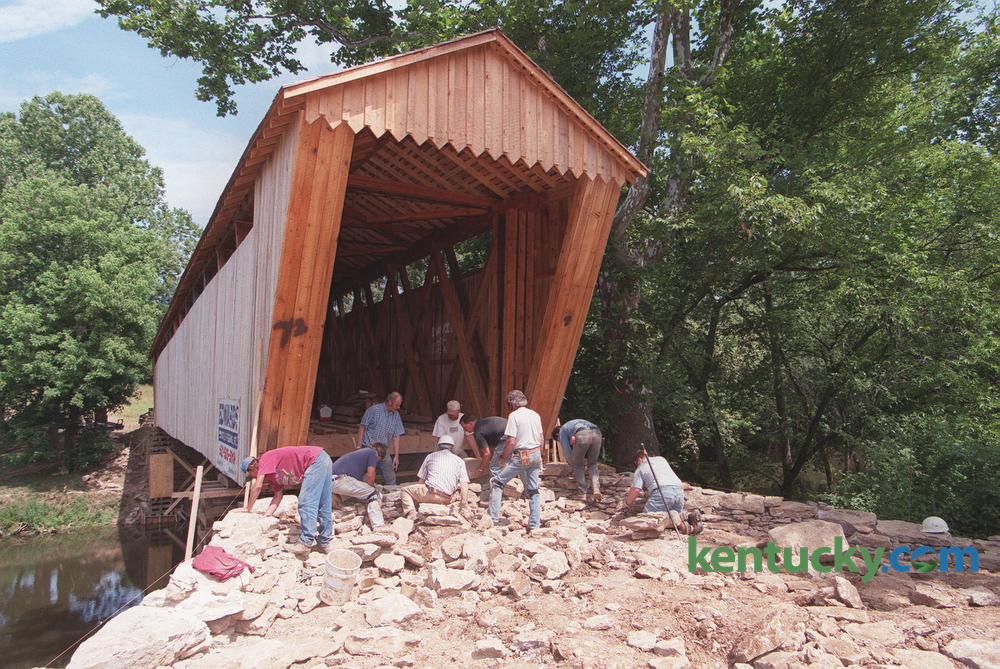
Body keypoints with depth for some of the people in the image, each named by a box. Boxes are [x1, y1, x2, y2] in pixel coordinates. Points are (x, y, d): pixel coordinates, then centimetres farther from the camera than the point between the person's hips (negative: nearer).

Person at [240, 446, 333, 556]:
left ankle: (305, 543, -16)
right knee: (322, 506, 11)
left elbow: (257, 486, -13)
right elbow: (278, 495, 15)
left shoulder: (265, 458, -4)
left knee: (306, 503, -13)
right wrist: (265, 516, 7)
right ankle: (324, 543, 16)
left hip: (316, 460, -10)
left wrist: (248, 509, -4)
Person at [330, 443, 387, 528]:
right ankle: (378, 527, -11)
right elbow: (370, 475, 2)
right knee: (372, 494, -4)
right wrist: (370, 488, 16)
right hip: (341, 479, -9)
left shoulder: (362, 451, 33)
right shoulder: (373, 453, 9)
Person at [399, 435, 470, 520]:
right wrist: (464, 502, 5)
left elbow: (421, 480, 21)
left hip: (430, 493, -3)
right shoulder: (459, 461, 17)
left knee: (404, 490, 16)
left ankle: (411, 514, -5)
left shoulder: (430, 456, 18)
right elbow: (464, 483, 5)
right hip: (446, 499, 3)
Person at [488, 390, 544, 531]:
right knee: (533, 490, 11)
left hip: (521, 456, -6)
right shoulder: (535, 415, 11)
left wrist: (504, 456, 0)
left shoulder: (514, 415, -9)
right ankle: (535, 525, 11)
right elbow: (541, 439, 15)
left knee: (497, 483, 5)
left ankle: (493, 518, 3)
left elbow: (511, 441, -15)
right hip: (536, 455, 6)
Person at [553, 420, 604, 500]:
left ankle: (583, 492, 16)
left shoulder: (562, 431, 28)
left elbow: (567, 452, 23)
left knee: (577, 465, 15)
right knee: (592, 464, 20)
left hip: (582, 435, -5)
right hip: (596, 433, 5)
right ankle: (596, 488, 1)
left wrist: (574, 464, 37)